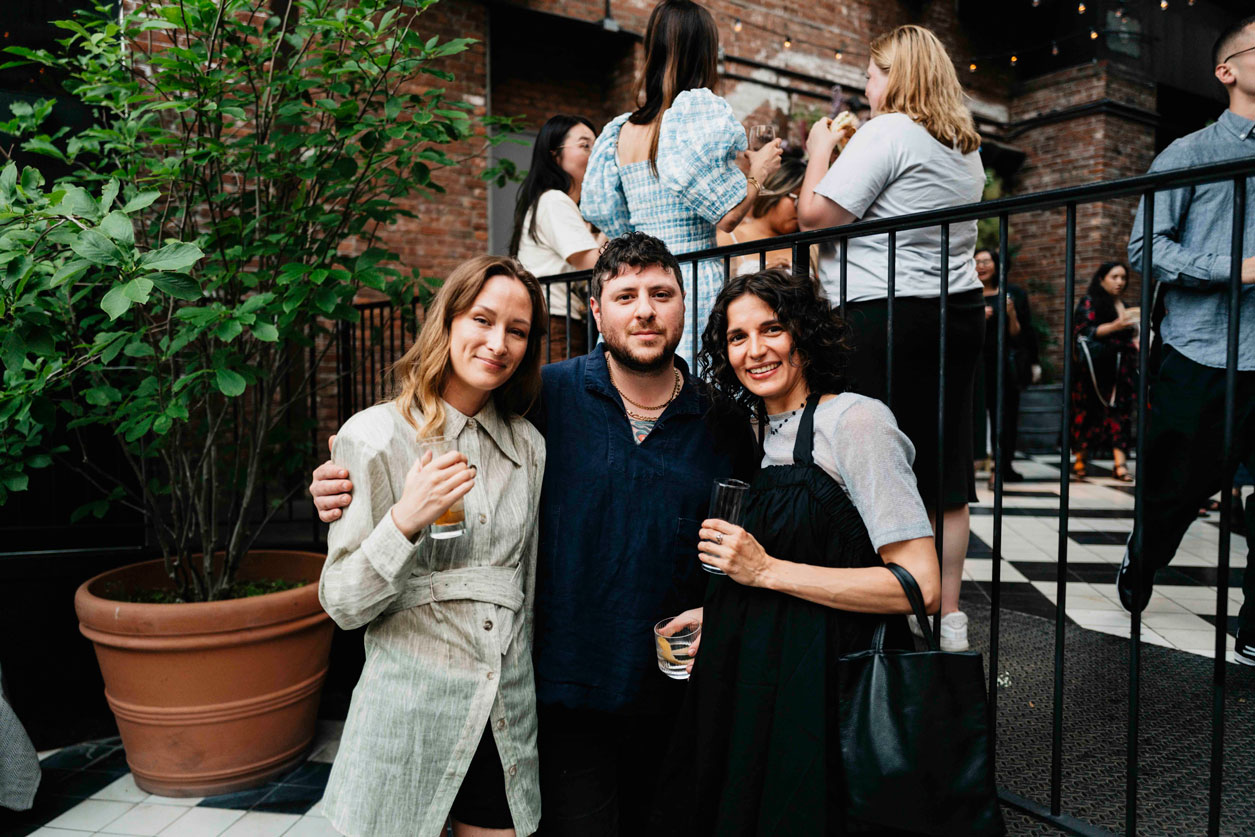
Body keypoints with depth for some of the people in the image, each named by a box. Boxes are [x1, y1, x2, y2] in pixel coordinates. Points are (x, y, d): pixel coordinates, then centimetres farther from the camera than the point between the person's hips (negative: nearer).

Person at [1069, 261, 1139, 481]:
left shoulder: (1125, 308, 20)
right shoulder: (1089, 302, 2)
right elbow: (1085, 332, -11)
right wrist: (1115, 326, -20)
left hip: (1120, 371, 5)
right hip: (1095, 371, -5)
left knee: (1120, 411, -6)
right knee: (1089, 412, -4)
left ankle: (1120, 463, -13)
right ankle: (1080, 459, 7)